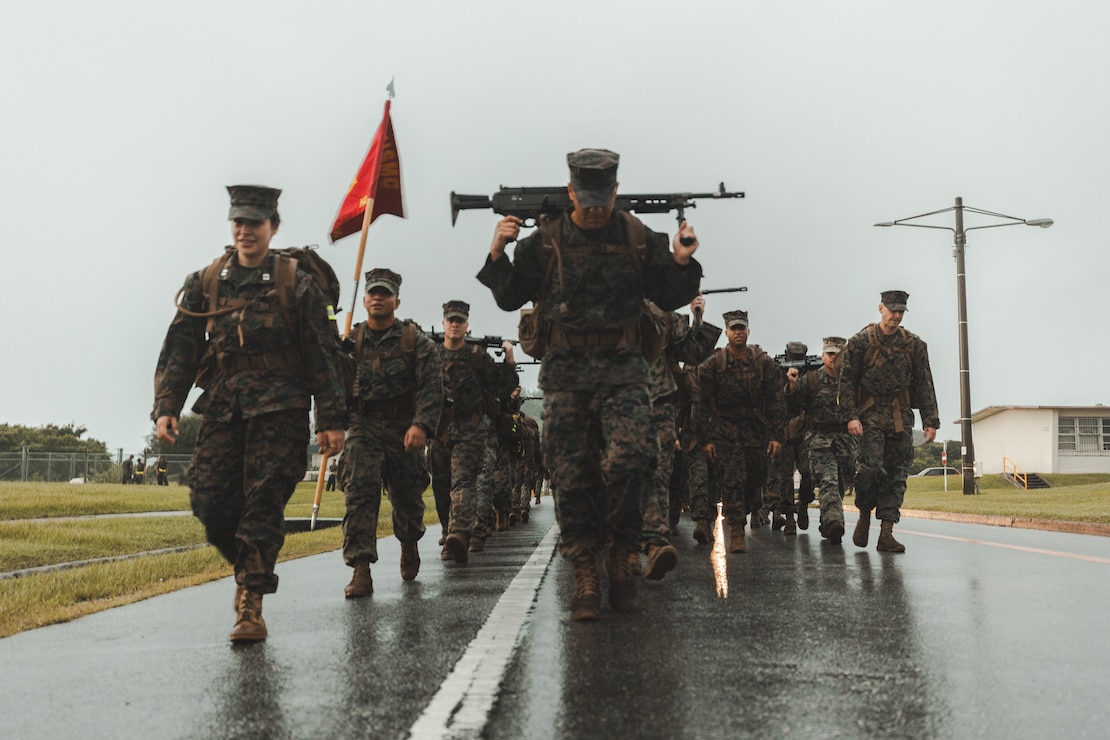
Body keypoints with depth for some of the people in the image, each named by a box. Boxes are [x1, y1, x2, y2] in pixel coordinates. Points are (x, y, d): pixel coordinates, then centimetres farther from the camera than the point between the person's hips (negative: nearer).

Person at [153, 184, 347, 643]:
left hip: (278, 407, -3)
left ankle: (251, 605, -3)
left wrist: (331, 419, -4)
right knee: (209, 501, -4)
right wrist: (166, 407, -3)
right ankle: (250, 568, 24)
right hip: (221, 406, 3)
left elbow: (322, 355, 2)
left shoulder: (297, 283, 4)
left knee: (263, 502, -7)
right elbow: (179, 350, 10)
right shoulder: (205, 283, 13)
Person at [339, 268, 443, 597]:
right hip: (364, 426, 1)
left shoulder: (416, 341, -2)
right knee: (359, 494, -15)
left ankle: (409, 546, 43)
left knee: (408, 496, 12)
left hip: (405, 430, 0)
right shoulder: (351, 341, 5)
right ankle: (360, 571, -16)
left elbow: (432, 386, -11)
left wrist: (421, 425, -25)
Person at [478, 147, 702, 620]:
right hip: (564, 372, 1)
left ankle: (620, 556, 4)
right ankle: (585, 577, 9)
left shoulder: (640, 240, 8)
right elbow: (509, 298, 12)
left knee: (628, 461, -19)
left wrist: (682, 263, -2)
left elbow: (670, 298, 15)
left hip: (622, 371, 0)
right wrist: (498, 254, -4)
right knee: (571, 477, -1)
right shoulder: (544, 241, 6)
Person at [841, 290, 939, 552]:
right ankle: (864, 516, 10)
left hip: (901, 415, 3)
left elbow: (924, 384, 8)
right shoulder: (861, 341, -2)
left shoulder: (914, 344, 6)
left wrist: (931, 420, 3)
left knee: (896, 473, -1)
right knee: (872, 467, -16)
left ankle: (886, 534, 2)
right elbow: (847, 381, -2)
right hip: (870, 413, -3)